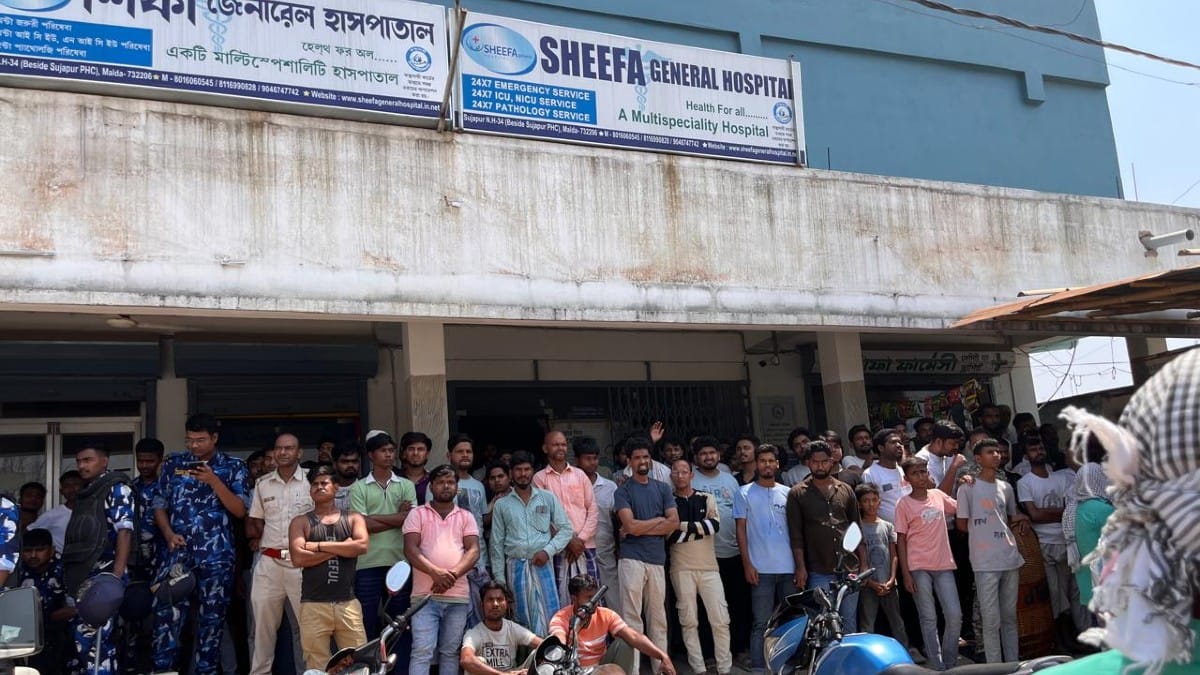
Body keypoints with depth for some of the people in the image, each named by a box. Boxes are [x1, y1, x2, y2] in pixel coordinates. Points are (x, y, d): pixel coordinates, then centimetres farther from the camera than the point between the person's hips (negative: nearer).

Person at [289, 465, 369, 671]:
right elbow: (298, 558, -8)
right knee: (317, 667, 2)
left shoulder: (353, 518, 10)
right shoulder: (300, 522, 8)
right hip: (313, 605, -1)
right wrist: (342, 548, -7)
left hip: (348, 603, 1)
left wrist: (319, 546, -8)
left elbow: (362, 546, -10)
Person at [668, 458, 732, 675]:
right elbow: (668, 536, -9)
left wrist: (683, 525, -12)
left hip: (709, 567, 1)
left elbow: (715, 525, -9)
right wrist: (699, 529, -12)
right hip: (681, 569, -1)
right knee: (689, 621, 2)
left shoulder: (707, 499, 8)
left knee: (720, 620, -1)